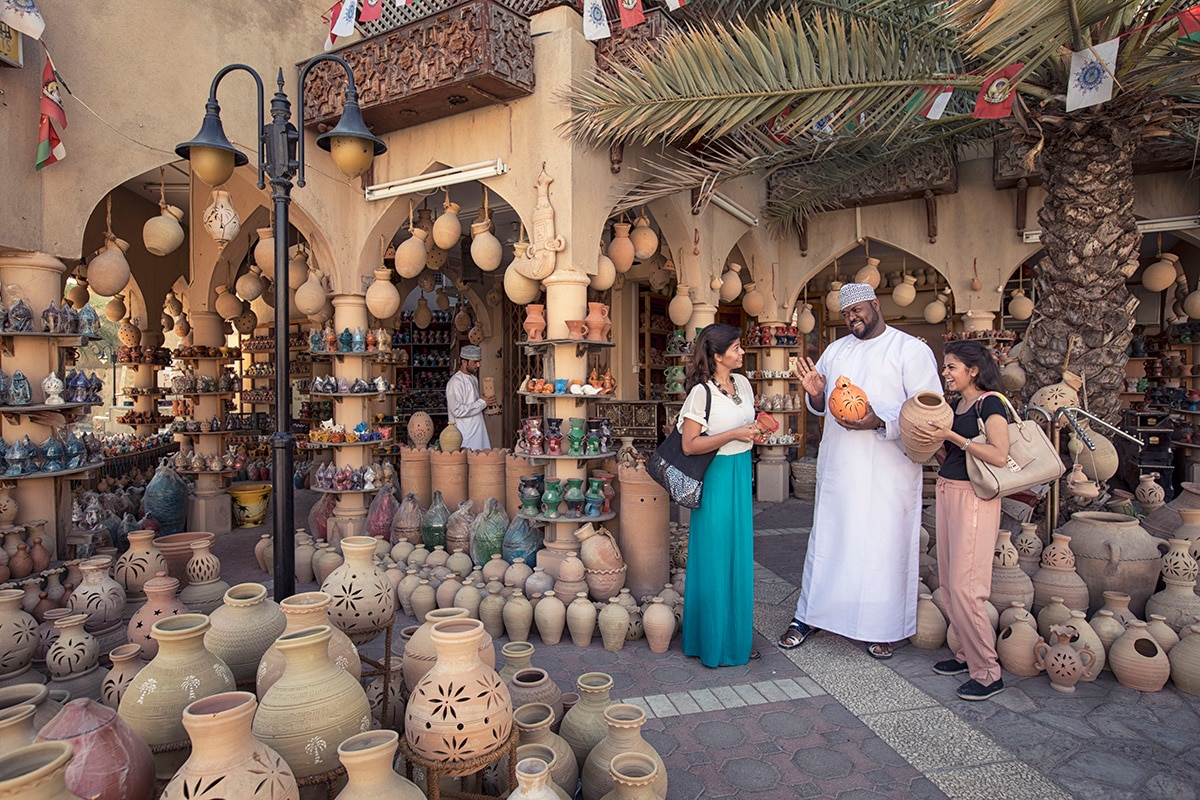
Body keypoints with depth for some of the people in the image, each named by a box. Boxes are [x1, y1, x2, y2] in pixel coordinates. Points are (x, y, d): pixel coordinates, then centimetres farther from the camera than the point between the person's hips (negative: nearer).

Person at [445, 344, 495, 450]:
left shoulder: (473, 378, 13)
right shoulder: (455, 382, -15)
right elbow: (458, 410, -22)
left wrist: (488, 403, 8)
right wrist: (482, 403, -17)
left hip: (478, 432, 8)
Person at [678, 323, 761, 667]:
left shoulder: (743, 383, 7)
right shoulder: (702, 392, -15)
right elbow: (689, 445, -17)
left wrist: (756, 431, 2)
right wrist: (733, 435, -21)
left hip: (742, 475, 8)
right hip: (717, 479, -7)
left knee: (739, 558, 14)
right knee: (715, 561, 2)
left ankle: (737, 636, 29)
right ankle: (715, 642, 18)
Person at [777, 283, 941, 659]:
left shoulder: (911, 349, -2)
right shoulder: (835, 350, 14)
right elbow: (819, 406, 20)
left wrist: (880, 422, -23)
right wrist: (815, 394, -4)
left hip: (888, 468, -4)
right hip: (837, 465, 4)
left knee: (884, 543, 2)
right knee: (826, 537, 10)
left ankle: (881, 627, 18)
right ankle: (807, 616, 20)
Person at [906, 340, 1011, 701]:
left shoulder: (990, 403, -10)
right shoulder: (957, 404, 14)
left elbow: (999, 456, -22)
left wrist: (951, 436, -22)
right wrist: (931, 435, 1)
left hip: (974, 498, -9)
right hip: (947, 492, 9)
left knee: (964, 586, -7)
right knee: (948, 583, 13)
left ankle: (988, 673, 6)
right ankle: (968, 654, 27)